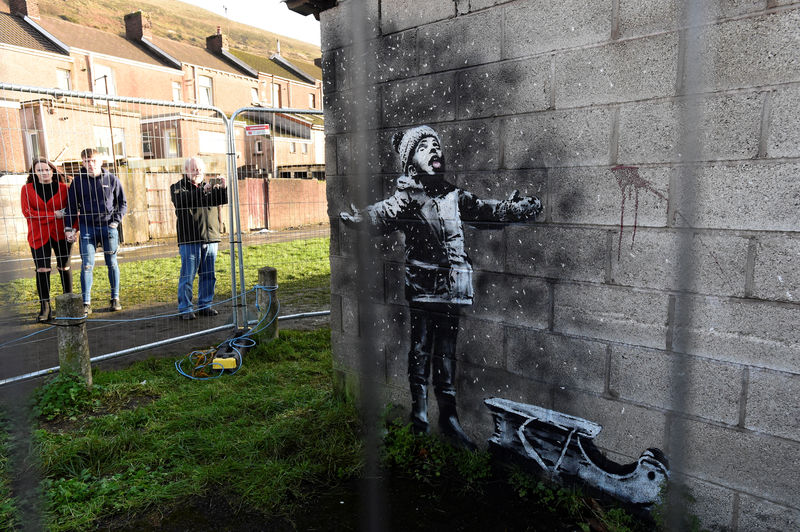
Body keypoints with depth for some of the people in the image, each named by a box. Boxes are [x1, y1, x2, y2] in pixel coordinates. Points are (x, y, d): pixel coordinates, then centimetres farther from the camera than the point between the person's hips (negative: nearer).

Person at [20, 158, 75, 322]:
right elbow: (27, 211, -4)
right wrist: (54, 214, -11)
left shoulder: (63, 188, 4)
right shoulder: (27, 189, 6)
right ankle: (45, 308, 2)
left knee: (64, 267, 6)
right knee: (42, 270, -2)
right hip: (38, 236, 0)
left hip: (61, 234, 0)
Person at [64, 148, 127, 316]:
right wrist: (69, 228, 0)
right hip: (87, 228, 0)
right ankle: (86, 303, 4)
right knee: (87, 265, -2)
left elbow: (123, 203, 8)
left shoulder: (112, 179, 2)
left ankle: (115, 299, 19)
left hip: (108, 227, 0)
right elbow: (72, 206, 8)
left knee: (112, 263, 8)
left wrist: (116, 221, -4)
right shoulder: (78, 181, 4)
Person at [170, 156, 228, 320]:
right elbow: (181, 200, -18)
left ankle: (205, 305, 19)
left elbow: (222, 199, 1)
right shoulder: (177, 187, 5)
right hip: (189, 240, -4)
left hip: (211, 238, 4)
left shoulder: (210, 187, 17)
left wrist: (223, 188, -19)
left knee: (209, 275, 8)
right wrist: (202, 191, -27)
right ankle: (184, 309, 4)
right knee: (187, 275, -3)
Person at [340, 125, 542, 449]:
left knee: (446, 352, 11)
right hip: (422, 285, -5)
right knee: (421, 349, 2)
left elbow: (489, 210, 27)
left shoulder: (453, 195, 14)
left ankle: (448, 417, 21)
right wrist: (358, 218, -45)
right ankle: (419, 414, 17)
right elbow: (382, 214, -24)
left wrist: (523, 207, 33)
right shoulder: (406, 197, -3)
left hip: (451, 287, 5)